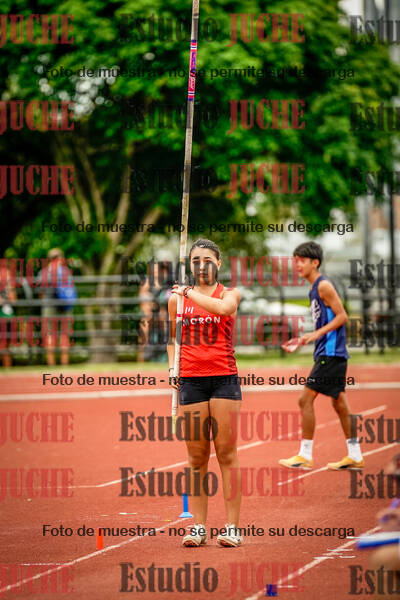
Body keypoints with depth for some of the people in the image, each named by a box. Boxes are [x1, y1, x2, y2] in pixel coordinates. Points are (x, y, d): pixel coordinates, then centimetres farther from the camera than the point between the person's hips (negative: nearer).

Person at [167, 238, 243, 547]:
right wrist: (172, 367, 6)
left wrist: (189, 293, -14)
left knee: (227, 453, -3)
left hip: (224, 378, -2)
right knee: (197, 456, 3)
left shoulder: (230, 293, 3)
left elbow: (222, 307, -22)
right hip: (191, 381, 2)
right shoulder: (177, 298, 11)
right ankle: (198, 527, 7)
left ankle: (232, 527, -1)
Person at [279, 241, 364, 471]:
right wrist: (307, 339, 21)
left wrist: (318, 333, -22)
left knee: (306, 399, -10)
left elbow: (342, 316, -16)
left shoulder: (324, 285, -12)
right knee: (339, 402, 12)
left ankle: (305, 456, -7)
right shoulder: (315, 288, 16)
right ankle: (355, 456, 17)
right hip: (328, 353, 10)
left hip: (331, 353, -10)